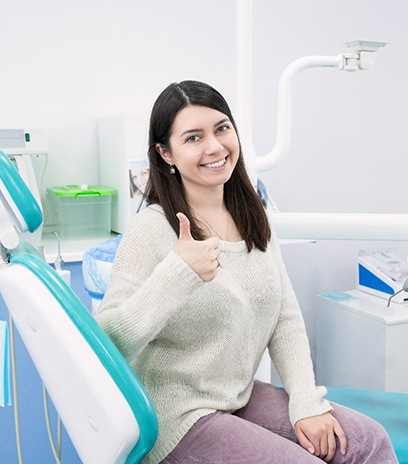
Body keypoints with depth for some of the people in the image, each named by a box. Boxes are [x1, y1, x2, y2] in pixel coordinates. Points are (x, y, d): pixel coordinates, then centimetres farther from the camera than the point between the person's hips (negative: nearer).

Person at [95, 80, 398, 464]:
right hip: (179, 418, -6)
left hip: (243, 397, 6)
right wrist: (177, 274, -34)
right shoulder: (151, 230, -17)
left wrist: (307, 402, -5)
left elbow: (286, 319, 6)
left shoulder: (252, 218, 4)